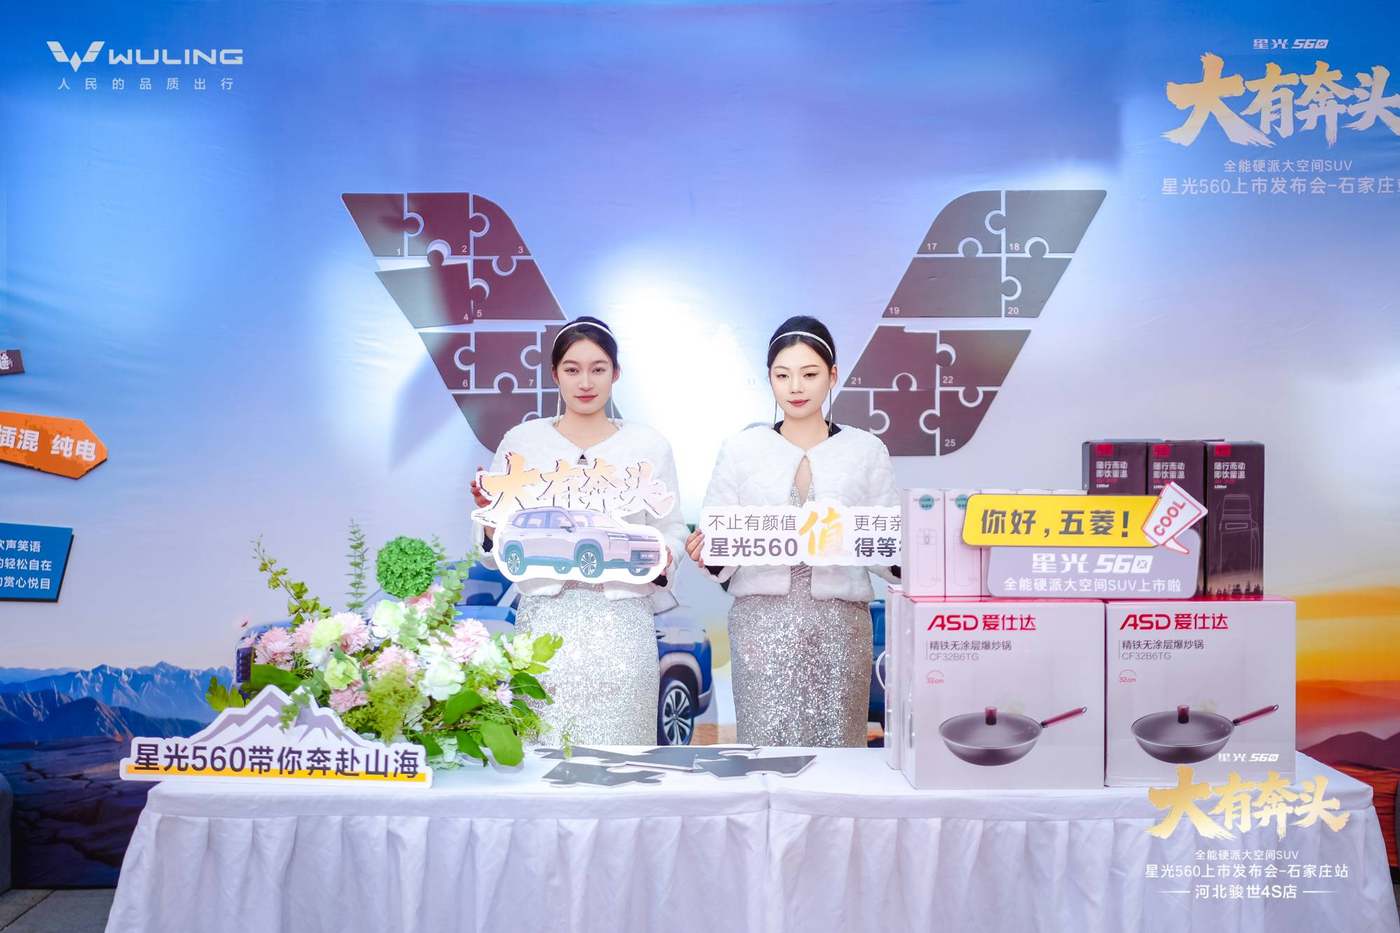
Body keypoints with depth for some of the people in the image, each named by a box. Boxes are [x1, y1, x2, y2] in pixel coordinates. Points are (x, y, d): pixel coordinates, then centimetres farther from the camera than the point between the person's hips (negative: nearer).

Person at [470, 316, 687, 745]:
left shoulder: (649, 445, 8)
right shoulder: (521, 441, 8)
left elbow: (672, 529, 10)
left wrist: (662, 559, -10)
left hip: (621, 618, 0)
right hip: (545, 617, 0)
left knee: (618, 750, -1)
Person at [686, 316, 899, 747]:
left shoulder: (866, 449, 8)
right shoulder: (741, 449, 8)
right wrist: (704, 553, -13)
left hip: (839, 618, 1)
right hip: (763, 617, 0)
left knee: (837, 745, 1)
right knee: (766, 744, -4)